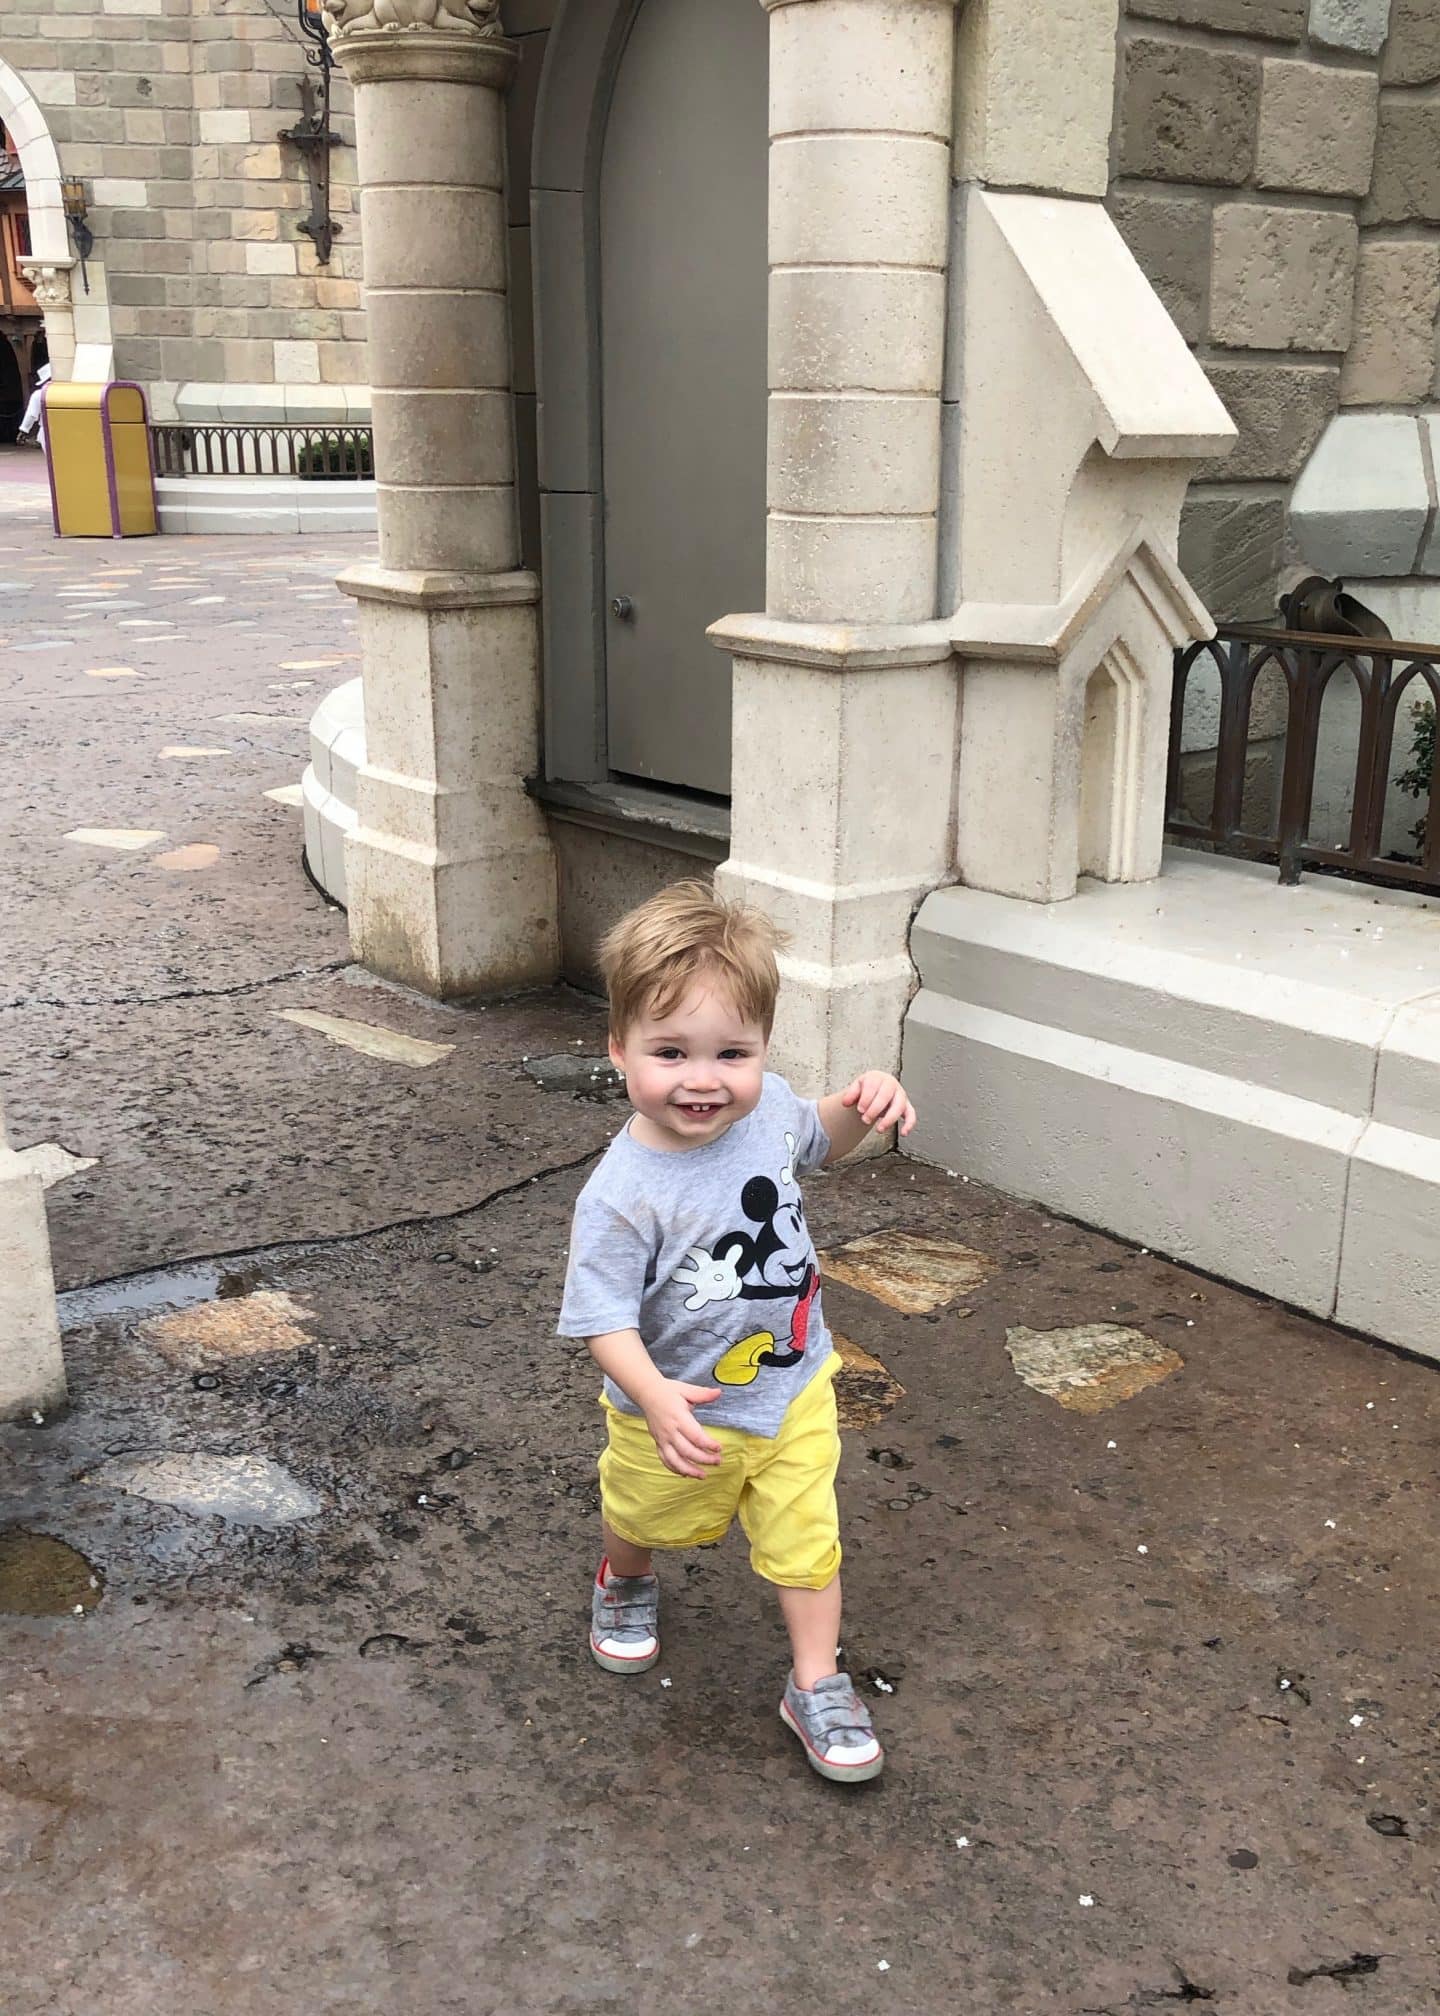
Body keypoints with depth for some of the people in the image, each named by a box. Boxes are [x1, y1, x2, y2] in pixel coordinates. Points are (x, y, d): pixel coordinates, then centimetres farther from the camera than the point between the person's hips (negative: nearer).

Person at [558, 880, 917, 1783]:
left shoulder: (769, 1107, -18)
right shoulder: (623, 1197, -35)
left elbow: (815, 1139, 6)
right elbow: (606, 1318, -28)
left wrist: (862, 1105, -14)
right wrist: (656, 1400, -44)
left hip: (793, 1389, 3)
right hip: (682, 1415, -2)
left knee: (805, 1540, 10)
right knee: (646, 1519, 27)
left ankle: (817, 1685, 32)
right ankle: (626, 1585, 61)